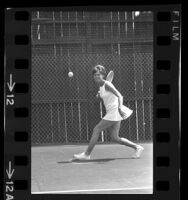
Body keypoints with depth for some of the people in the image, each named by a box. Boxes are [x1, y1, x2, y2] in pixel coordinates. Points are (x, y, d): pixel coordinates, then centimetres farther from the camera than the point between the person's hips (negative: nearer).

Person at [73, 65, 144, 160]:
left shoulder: (107, 84, -12)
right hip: (110, 113, 9)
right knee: (115, 138, 6)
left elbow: (119, 96, -20)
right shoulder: (101, 86, 14)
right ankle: (137, 147, 14)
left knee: (96, 130, -8)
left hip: (114, 112, -9)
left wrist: (119, 107, -35)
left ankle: (87, 154, -3)